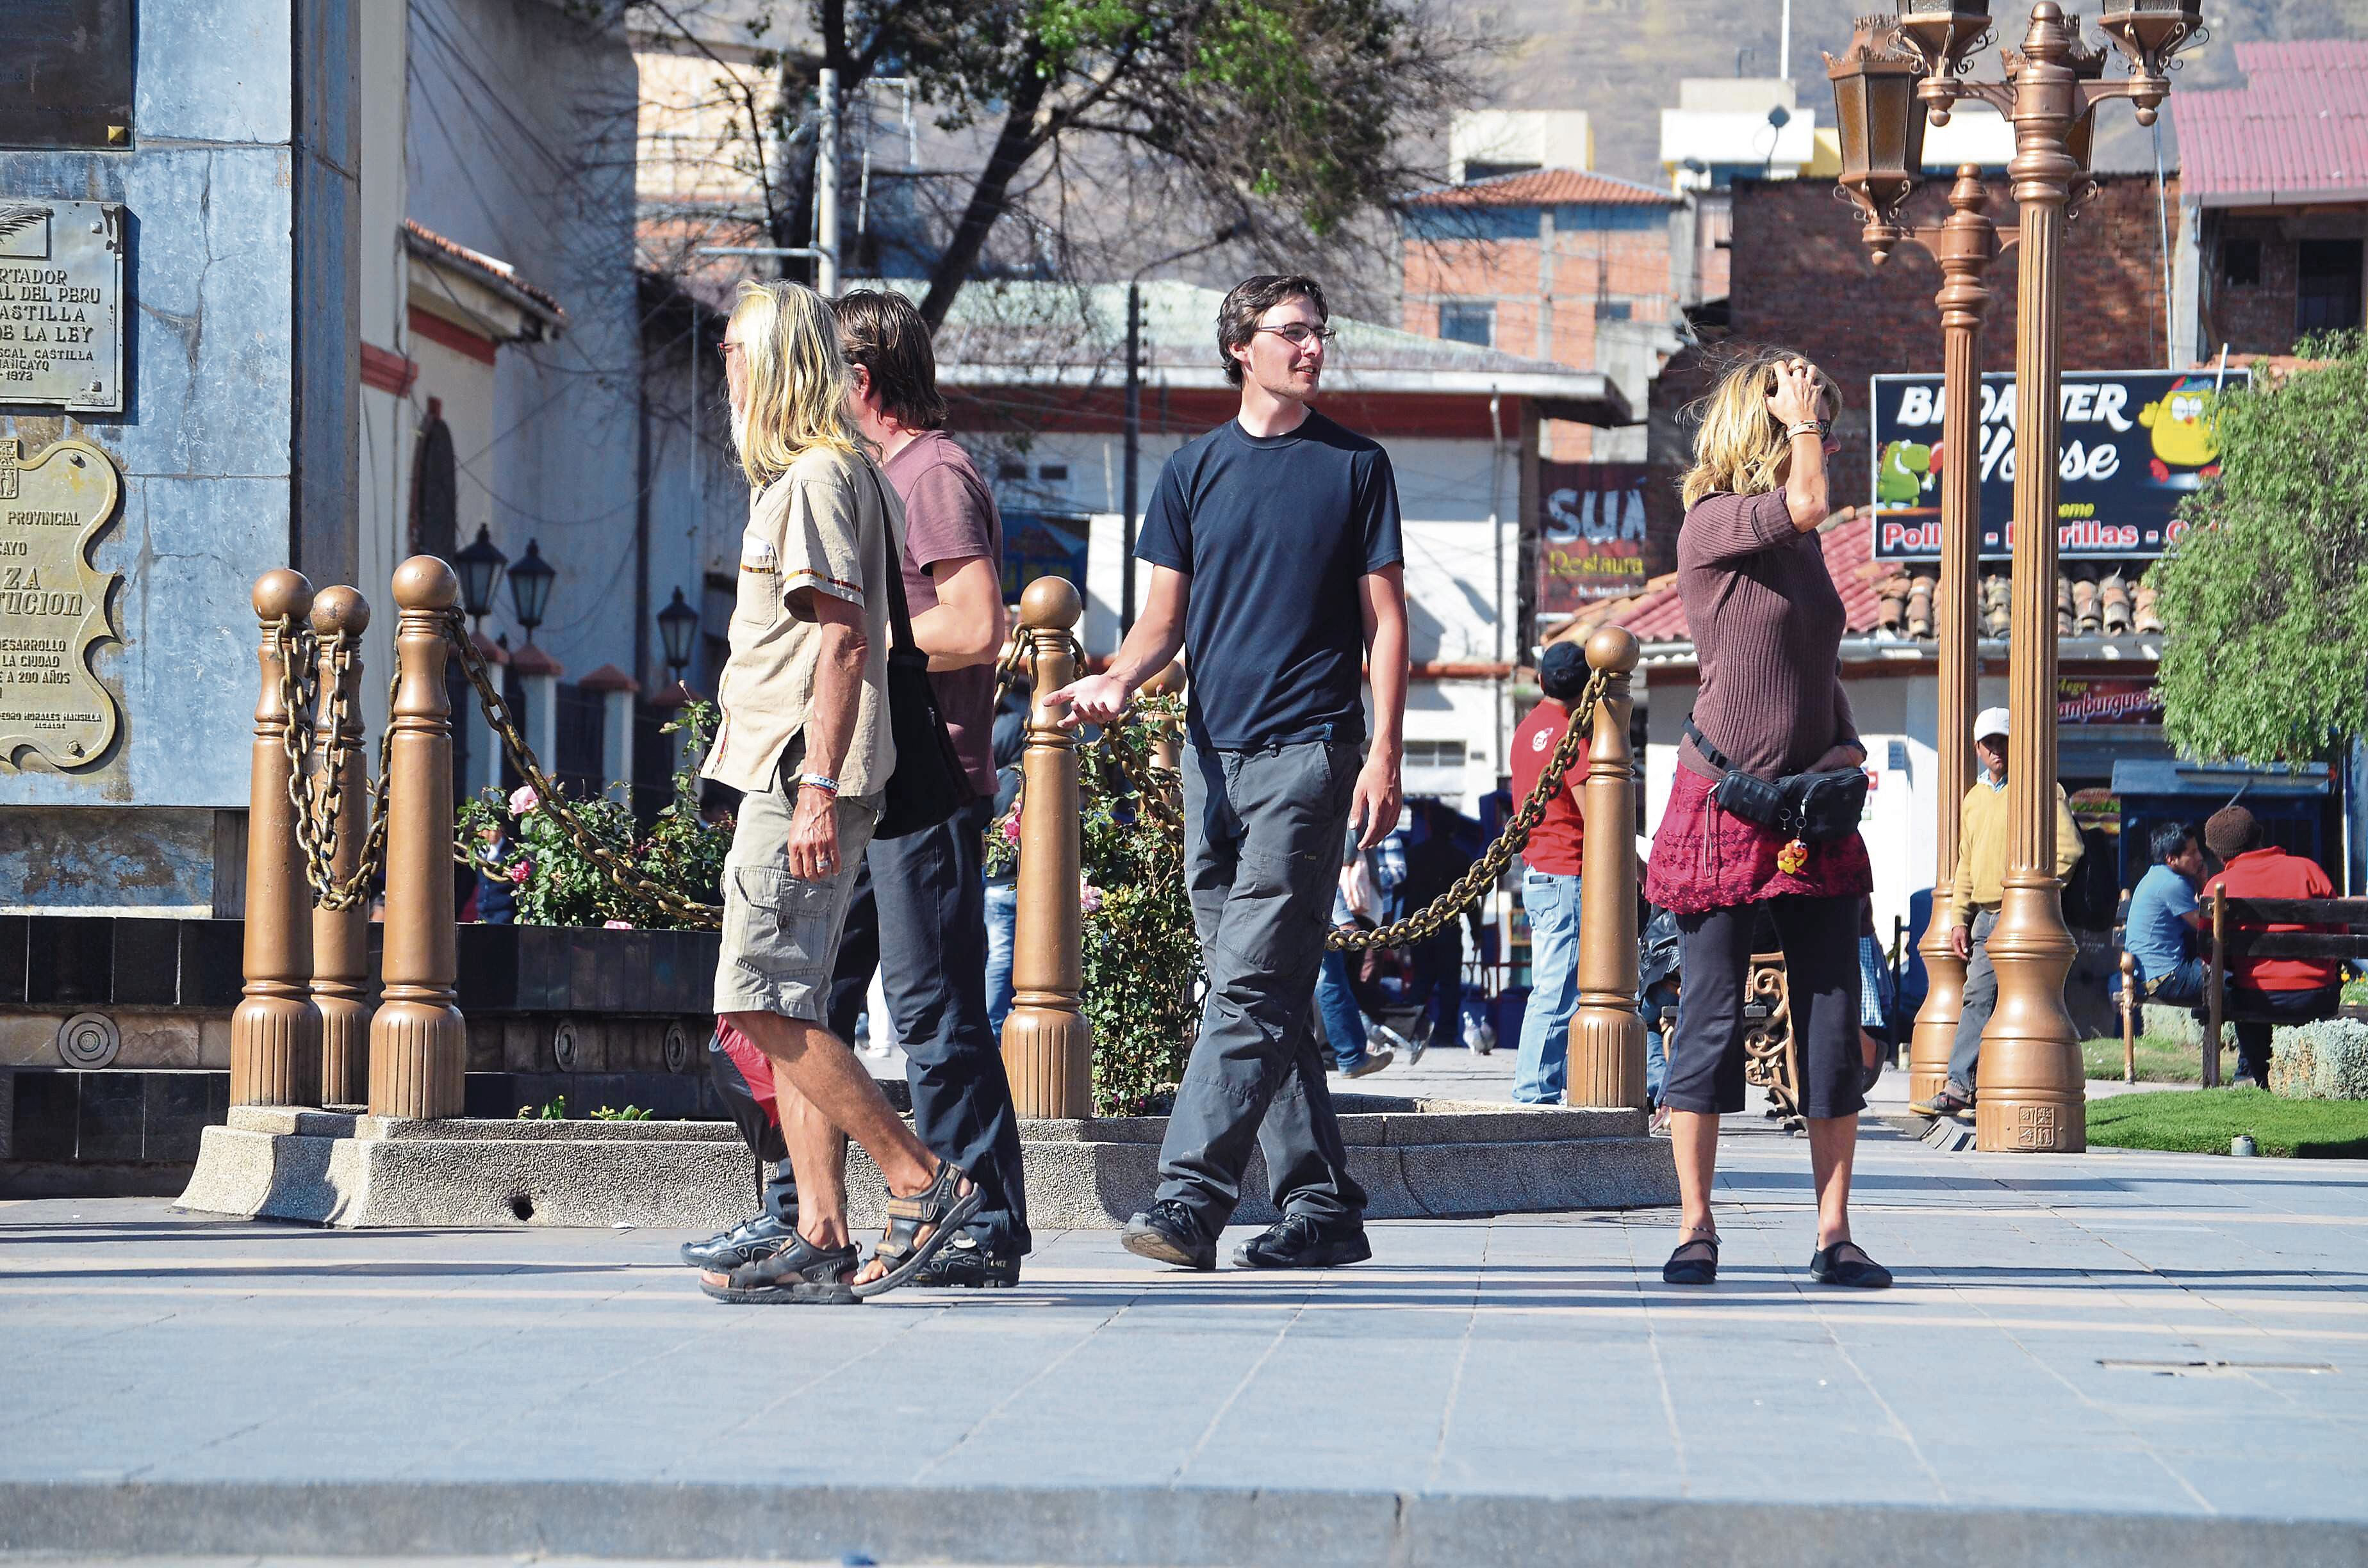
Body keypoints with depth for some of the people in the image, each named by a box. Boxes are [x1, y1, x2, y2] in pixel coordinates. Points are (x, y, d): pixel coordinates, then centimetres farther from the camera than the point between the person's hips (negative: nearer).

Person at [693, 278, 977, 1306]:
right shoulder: (798, 476, 21)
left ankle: (924, 1183, -10)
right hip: (783, 779, 10)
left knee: (764, 1005, -13)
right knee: (781, 1015, 7)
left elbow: (844, 640, -18)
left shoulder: (817, 478, -10)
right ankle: (821, 1243, 5)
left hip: (799, 779, -10)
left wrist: (817, 788, -24)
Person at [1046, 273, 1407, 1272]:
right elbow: (1166, 616, 13)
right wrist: (1120, 678, -9)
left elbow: (1384, 619, 3)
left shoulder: (1355, 466, 4)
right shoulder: (1196, 469, 13)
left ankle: (1191, 1194, -20)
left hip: (1308, 752, -5)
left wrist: (1384, 755, -6)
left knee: (1251, 986, -14)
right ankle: (1323, 1208, 12)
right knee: (1265, 998, 6)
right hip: (1214, 751, 5)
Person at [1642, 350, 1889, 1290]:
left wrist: (1847, 746, 5)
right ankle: (1697, 1231, 6)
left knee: (1833, 1019, 2)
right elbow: (1809, 503, -26)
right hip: (1724, 808, -7)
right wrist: (1797, 411, -10)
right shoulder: (1710, 526, -8)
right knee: (1711, 1017, -2)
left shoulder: (1801, 547, 14)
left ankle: (1834, 1235, 5)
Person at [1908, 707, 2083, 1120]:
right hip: (1986, 920, 7)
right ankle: (1959, 1087, -2)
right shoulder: (1975, 798, 21)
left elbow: (2068, 849, -10)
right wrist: (1959, 918, 17)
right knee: (1978, 1000, 2)